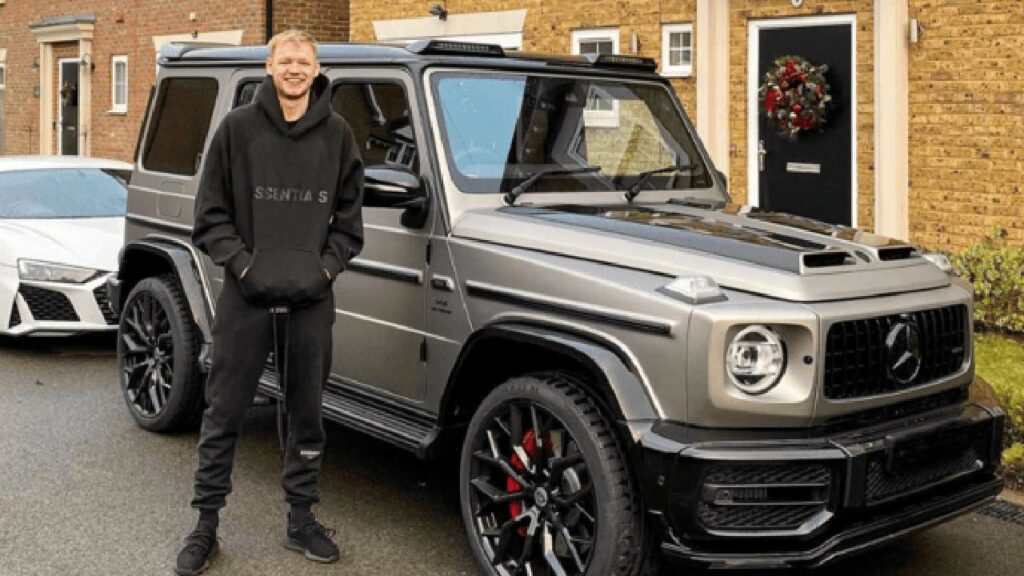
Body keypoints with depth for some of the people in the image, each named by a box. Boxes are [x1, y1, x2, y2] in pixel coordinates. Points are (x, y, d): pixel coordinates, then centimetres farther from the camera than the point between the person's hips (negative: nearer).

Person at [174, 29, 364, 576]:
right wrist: (243, 264, -11)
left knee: (308, 412, 10)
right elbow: (210, 214, 1)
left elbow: (348, 217, 10)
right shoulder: (239, 127, 0)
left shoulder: (336, 134, 5)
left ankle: (302, 520, 24)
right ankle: (206, 525, 17)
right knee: (224, 413, 4)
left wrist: (326, 265, -4)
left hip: (312, 299, 2)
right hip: (246, 295, -2)